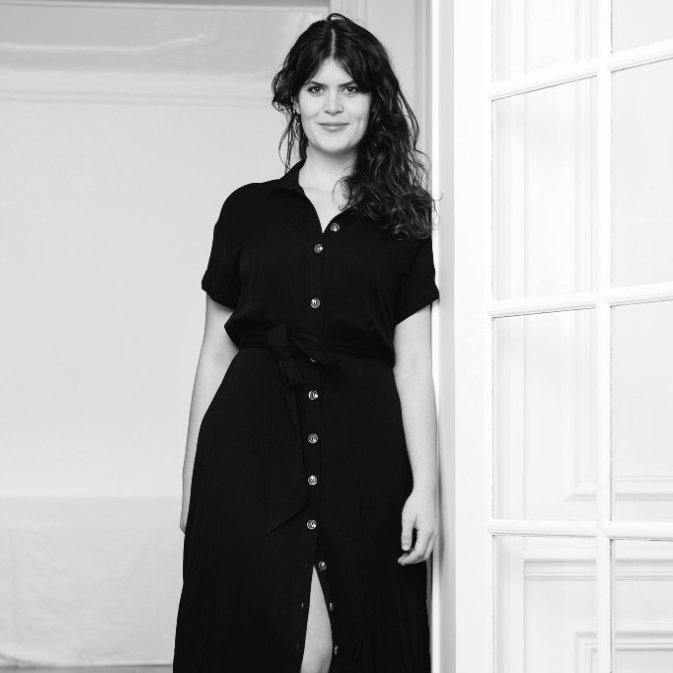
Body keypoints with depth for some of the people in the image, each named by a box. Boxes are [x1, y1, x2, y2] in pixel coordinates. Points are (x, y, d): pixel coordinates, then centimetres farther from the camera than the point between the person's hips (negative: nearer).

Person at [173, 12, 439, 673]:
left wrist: (425, 487, -2)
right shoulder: (249, 210, 12)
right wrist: (193, 481, 9)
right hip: (253, 443, -1)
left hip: (360, 446, 1)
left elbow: (413, 364, 7)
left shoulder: (403, 221, 11)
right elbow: (216, 351, 13)